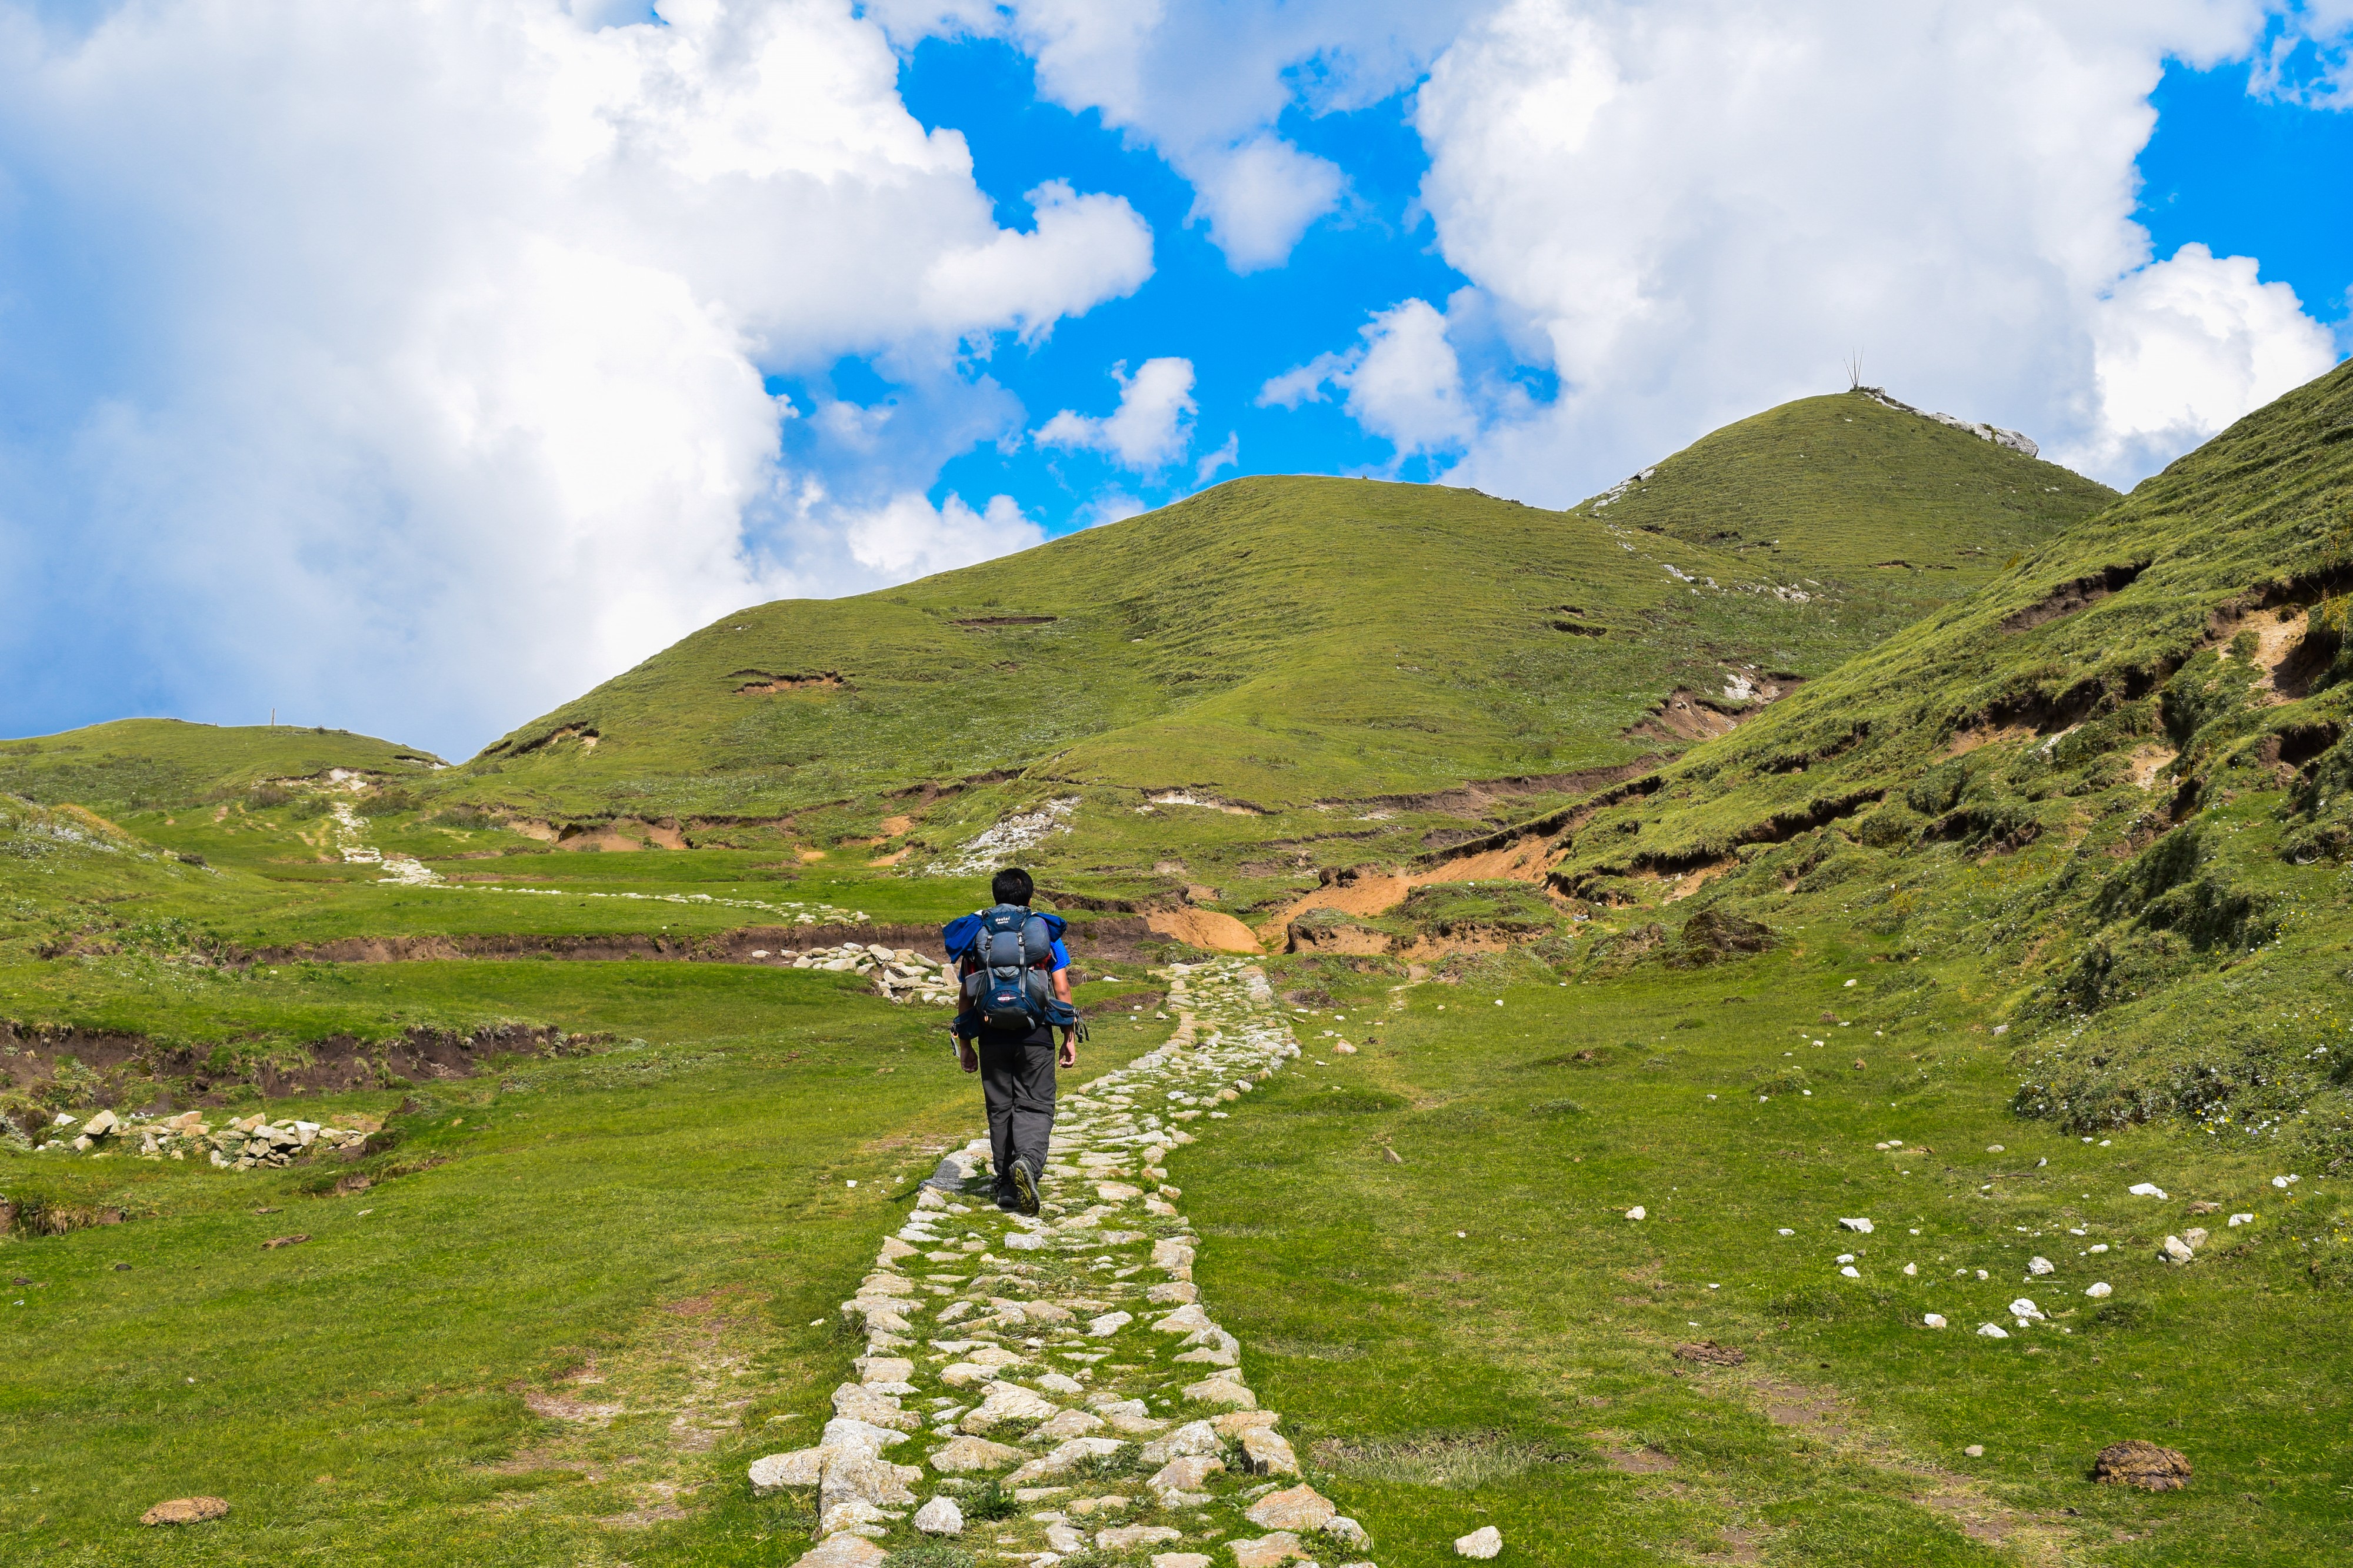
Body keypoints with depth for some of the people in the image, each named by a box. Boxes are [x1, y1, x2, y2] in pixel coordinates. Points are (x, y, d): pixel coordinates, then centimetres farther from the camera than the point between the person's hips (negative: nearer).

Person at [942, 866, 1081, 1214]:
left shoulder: (977, 933, 9)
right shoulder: (1046, 930, 5)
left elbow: (965, 995, 8)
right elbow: (1062, 990, 0)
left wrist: (965, 1045, 13)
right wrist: (1069, 1039, 5)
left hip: (992, 1036, 2)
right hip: (1035, 1034, -1)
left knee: (1000, 1109, 12)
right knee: (1035, 1106, 2)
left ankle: (1007, 1186, 15)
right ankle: (1028, 1161, -26)